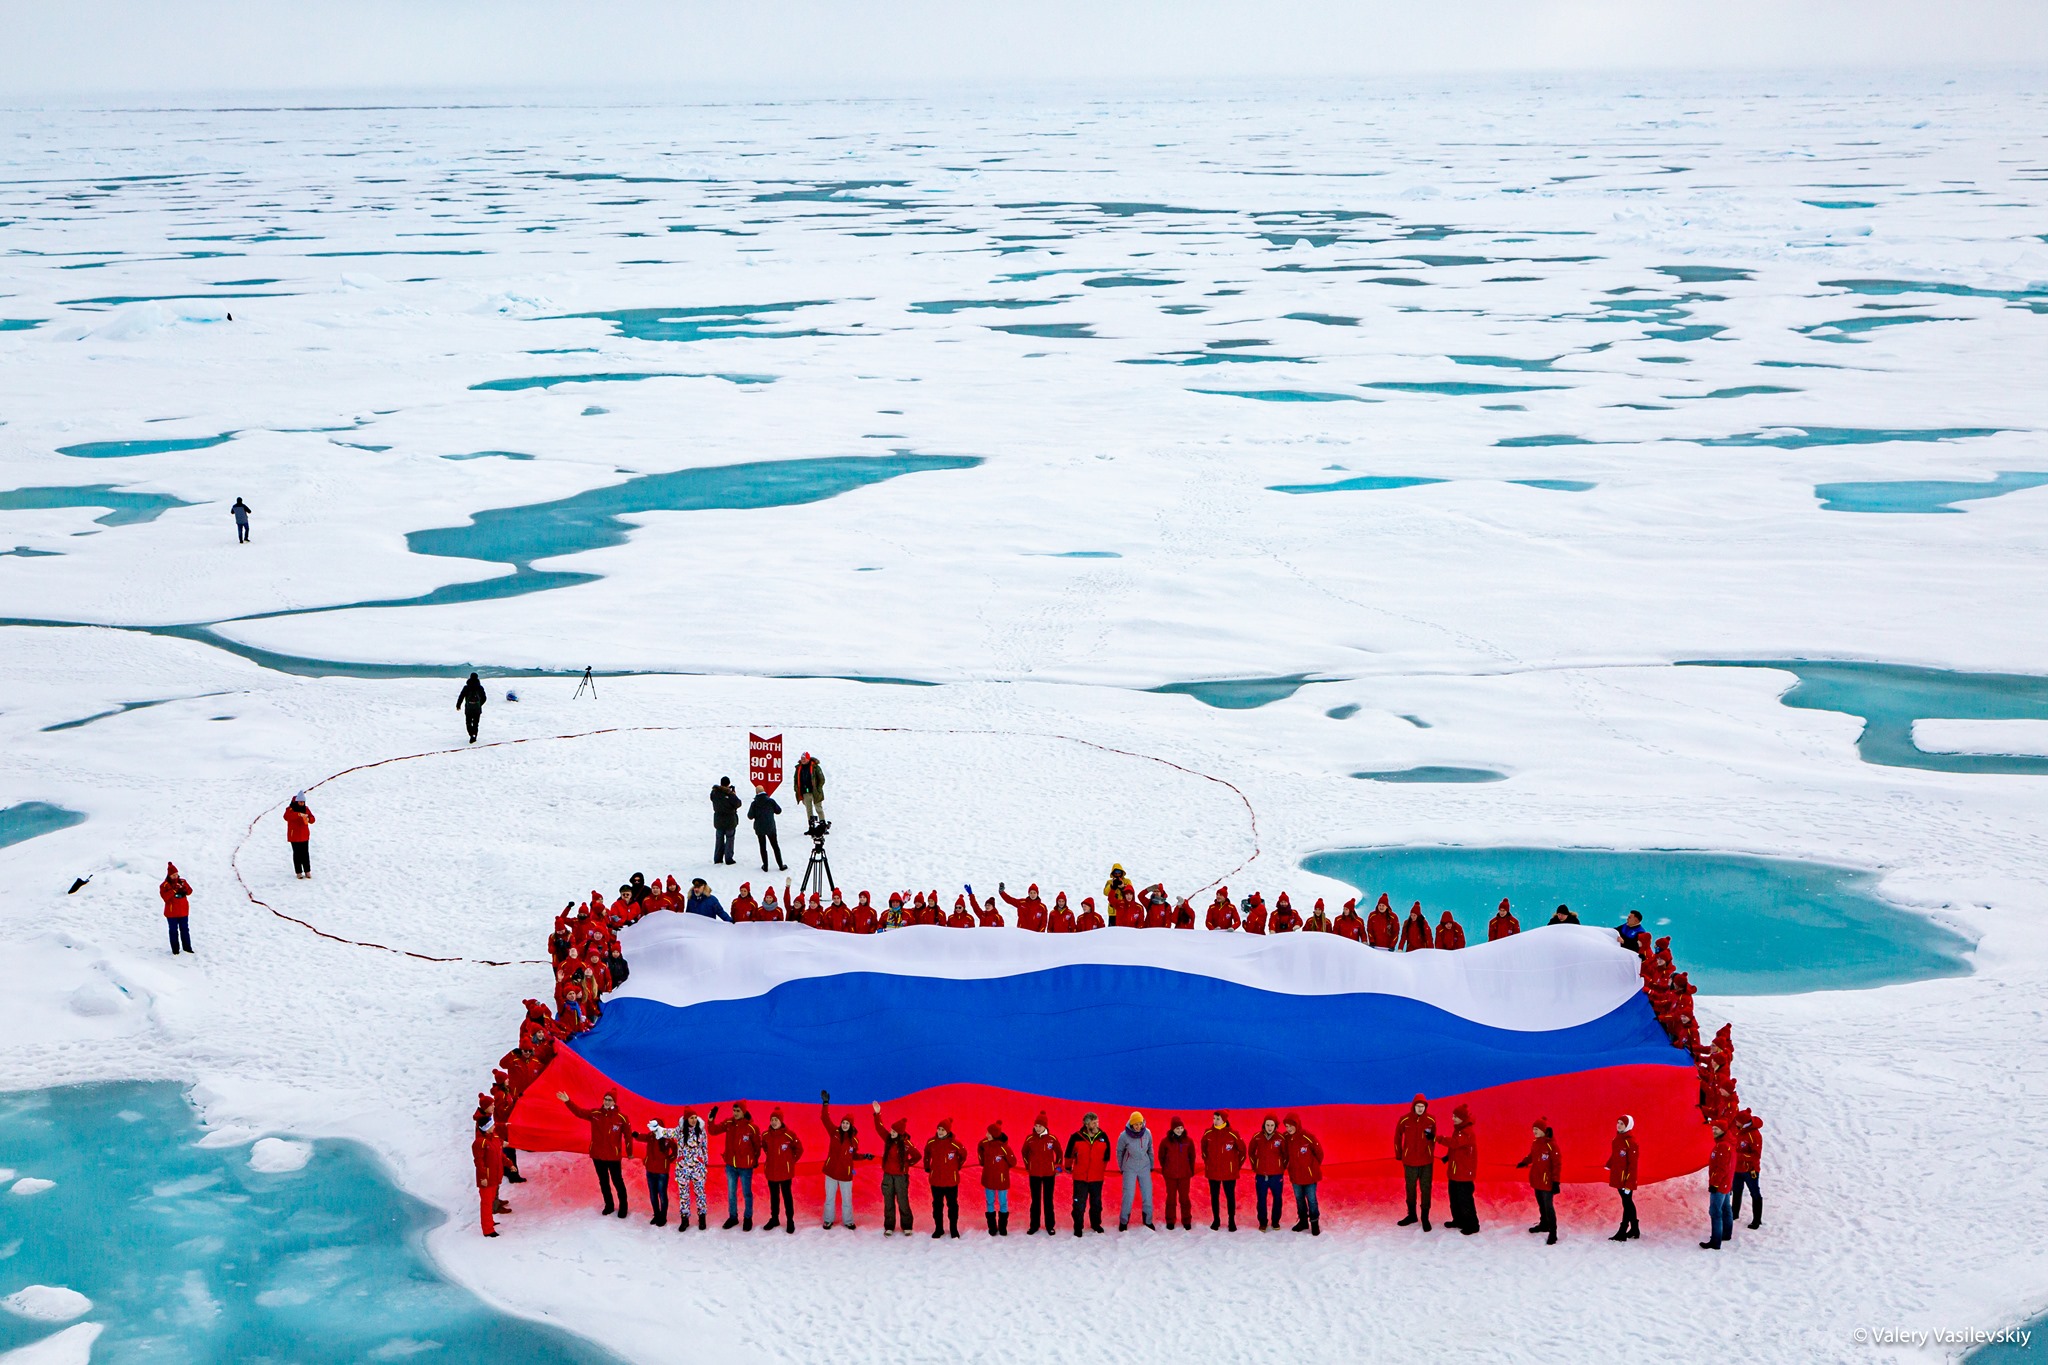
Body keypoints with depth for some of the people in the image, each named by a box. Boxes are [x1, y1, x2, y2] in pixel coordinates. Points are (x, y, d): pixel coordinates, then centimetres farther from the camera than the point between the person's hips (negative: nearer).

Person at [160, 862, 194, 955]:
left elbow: (189, 891, 1)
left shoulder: (182, 881, 4)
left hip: (183, 911, 4)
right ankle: (175, 949, 11)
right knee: (173, 931, 3)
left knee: (185, 929, 13)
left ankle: (187, 947, 23)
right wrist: (174, 890, -28)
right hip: (171, 912, -4)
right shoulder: (165, 885, -10)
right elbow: (165, 897, -21)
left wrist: (183, 888, -18)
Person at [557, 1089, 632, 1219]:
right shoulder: (595, 1114, -4)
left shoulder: (621, 1118, -14)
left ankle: (623, 1206, 23)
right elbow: (579, 1111, -8)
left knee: (617, 1181, 7)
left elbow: (628, 1135, -8)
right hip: (597, 1155, 4)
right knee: (603, 1181, 16)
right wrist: (568, 1101, -22)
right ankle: (608, 1204, 32)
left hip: (614, 1156, -4)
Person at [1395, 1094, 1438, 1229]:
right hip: (1410, 1161, 1)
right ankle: (1412, 1215, 26)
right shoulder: (1405, 1120, -8)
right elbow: (1397, 1137, 6)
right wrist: (1398, 1155, 10)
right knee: (1411, 1188, 12)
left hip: (1427, 1161, -1)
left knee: (1425, 1189, 1)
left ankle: (1425, 1217, 9)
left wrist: (1431, 1137, -14)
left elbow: (1434, 1138, 9)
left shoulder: (1431, 1120, -5)